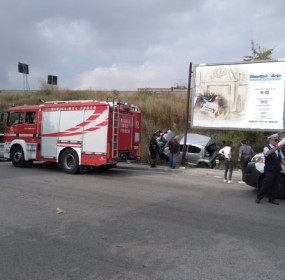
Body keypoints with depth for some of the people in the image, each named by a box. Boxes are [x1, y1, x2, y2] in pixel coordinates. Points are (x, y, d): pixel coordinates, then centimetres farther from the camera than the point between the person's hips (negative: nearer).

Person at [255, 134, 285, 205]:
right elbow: (268, 152, -29)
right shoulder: (266, 148, -5)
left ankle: (271, 199, 19)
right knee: (266, 184, -6)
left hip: (277, 170, 6)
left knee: (274, 185, 9)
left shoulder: (278, 150, 16)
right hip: (269, 170, -6)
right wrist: (276, 148, -46)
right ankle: (259, 197, 6)